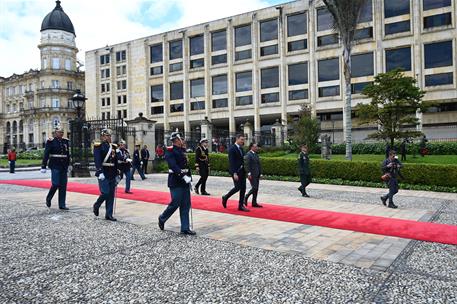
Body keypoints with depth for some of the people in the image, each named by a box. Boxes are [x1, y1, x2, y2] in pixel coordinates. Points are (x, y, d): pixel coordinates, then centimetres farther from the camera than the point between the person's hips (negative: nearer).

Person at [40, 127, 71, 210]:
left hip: (64, 166, 5)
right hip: (55, 166, -5)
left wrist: (68, 165, 18)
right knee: (56, 184, -7)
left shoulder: (66, 141, 12)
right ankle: (48, 198, 21)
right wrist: (43, 166, -9)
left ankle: (62, 205, 9)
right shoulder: (51, 141, -3)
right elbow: (46, 154, -5)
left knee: (63, 186, 4)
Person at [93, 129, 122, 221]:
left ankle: (109, 214, 12)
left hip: (112, 174, 6)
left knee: (111, 195, 5)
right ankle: (96, 206, 20)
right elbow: (97, 160, -13)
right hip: (103, 174, -6)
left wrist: (117, 174, 15)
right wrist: (100, 172, -23)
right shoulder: (98, 146, -4)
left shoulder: (113, 147, 15)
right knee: (105, 193, -9)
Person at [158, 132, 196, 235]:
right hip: (176, 182, -8)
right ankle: (162, 219, 23)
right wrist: (184, 176, -26)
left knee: (186, 205, 6)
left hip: (185, 182, 8)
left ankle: (185, 228, 12)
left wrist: (189, 179, 14)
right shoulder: (170, 151, -10)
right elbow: (173, 166, -21)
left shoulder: (182, 150, 15)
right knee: (175, 203, -3)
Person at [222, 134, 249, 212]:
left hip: (242, 171, 8)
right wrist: (234, 173, -24)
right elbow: (231, 162, -18)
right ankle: (225, 197, 14)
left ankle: (241, 205, 11)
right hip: (235, 171, -8)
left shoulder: (241, 148, 15)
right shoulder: (232, 149, -11)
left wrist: (245, 171, 12)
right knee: (237, 187, -9)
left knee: (243, 188, 5)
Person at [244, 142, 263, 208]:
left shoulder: (256, 154, 16)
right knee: (254, 188, -11)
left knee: (256, 189, 7)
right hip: (252, 174, -8)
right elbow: (247, 165, -17)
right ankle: (246, 197, 8)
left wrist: (260, 174, 13)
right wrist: (249, 174, -23)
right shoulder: (248, 155, -10)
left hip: (257, 175, 9)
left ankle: (254, 203, 11)